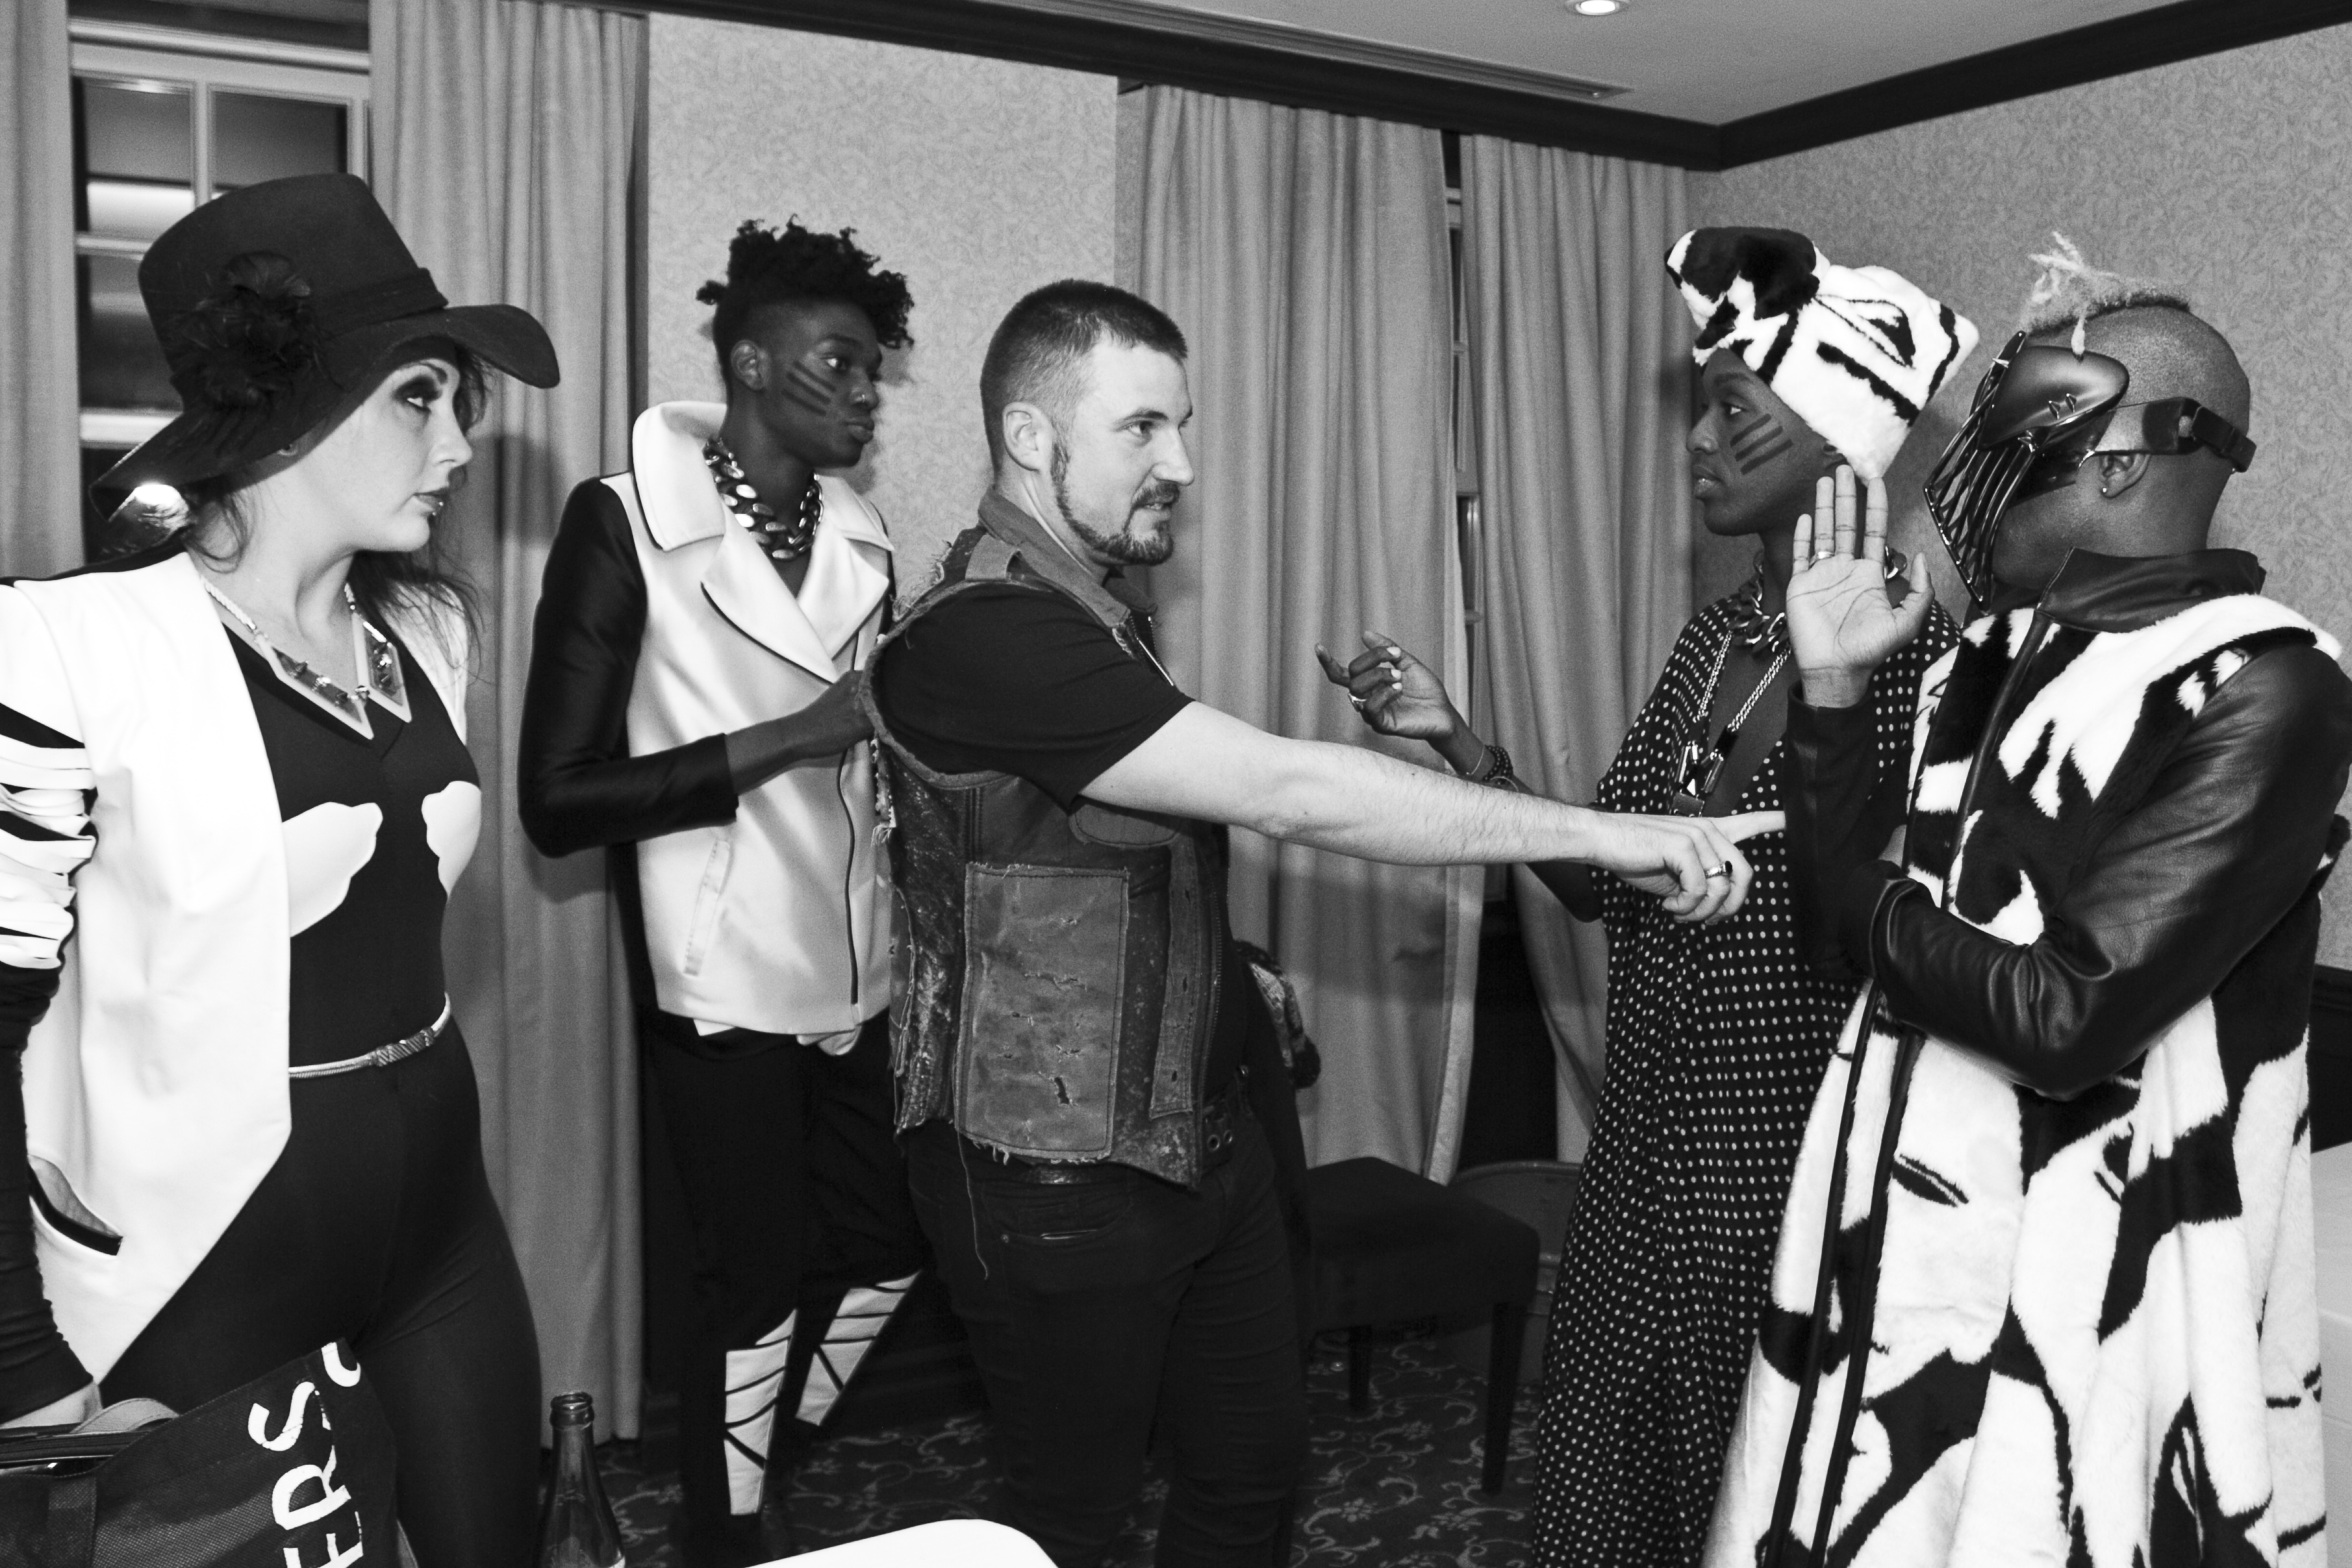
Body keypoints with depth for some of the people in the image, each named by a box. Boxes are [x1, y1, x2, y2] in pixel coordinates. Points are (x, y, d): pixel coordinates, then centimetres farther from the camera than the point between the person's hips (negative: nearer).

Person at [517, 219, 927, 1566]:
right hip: (725, 978, -6)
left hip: (855, 966, 6)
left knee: (884, 1245, 14)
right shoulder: (625, 523, -12)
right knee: (758, 1276, 6)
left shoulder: (864, 537, 6)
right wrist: (784, 741, -21)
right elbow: (557, 800, -16)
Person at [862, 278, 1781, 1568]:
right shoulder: (980, 637, -24)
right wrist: (1605, 835, -28)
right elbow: (1286, 794, -30)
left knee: (1254, 1462, 18)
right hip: (1060, 1183, -9)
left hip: (1203, 1141, 9)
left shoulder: (1102, 615, 9)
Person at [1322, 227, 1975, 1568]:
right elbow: (1603, 885, 5)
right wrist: (1457, 738, -3)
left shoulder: (1914, 654, -15)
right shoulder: (1715, 636, 7)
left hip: (1790, 1166, -7)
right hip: (1646, 1155, 7)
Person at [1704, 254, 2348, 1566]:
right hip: (1900, 1236, 7)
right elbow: (1862, 932, 4)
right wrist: (1834, 693, -3)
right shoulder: (2000, 654, 7)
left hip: (2084, 1283, -7)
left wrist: (1883, 911, -7)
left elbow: (2069, 1018, -23)